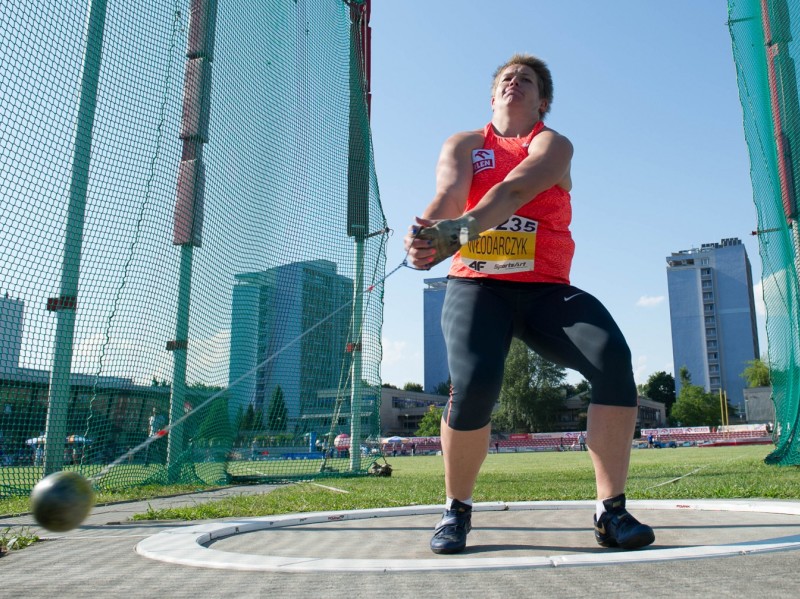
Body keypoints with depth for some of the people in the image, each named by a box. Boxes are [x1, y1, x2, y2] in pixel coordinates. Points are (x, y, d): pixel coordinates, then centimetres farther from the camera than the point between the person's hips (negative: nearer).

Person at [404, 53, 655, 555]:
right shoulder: (464, 144, 12)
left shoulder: (554, 145, 5)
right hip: (477, 286, 0)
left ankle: (611, 511, -12)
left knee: (612, 356, -25)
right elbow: (448, 193, -11)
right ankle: (457, 510, 0)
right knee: (474, 382, -27)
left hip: (546, 290, 1)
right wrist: (426, 231, -35)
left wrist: (464, 227, -38)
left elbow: (516, 188, -18)